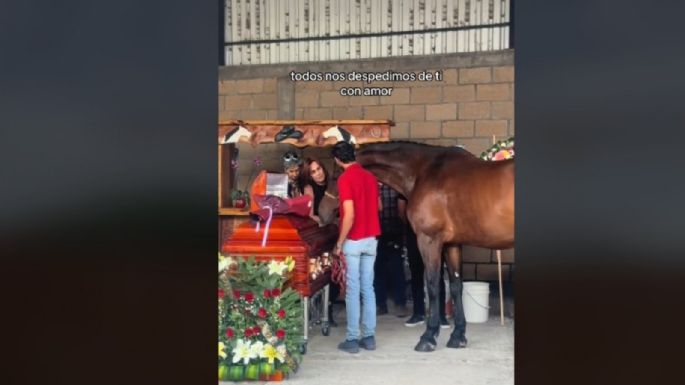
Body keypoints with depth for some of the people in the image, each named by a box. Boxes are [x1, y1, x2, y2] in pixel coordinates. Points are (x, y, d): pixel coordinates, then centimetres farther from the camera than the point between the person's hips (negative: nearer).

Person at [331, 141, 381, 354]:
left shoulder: (345, 179, -14)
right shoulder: (370, 176, 8)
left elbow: (349, 216, -20)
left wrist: (339, 243, -13)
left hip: (353, 241, -6)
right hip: (371, 239, 7)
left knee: (352, 290, 0)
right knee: (368, 288, 11)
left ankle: (352, 339, 6)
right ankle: (369, 336, 17)